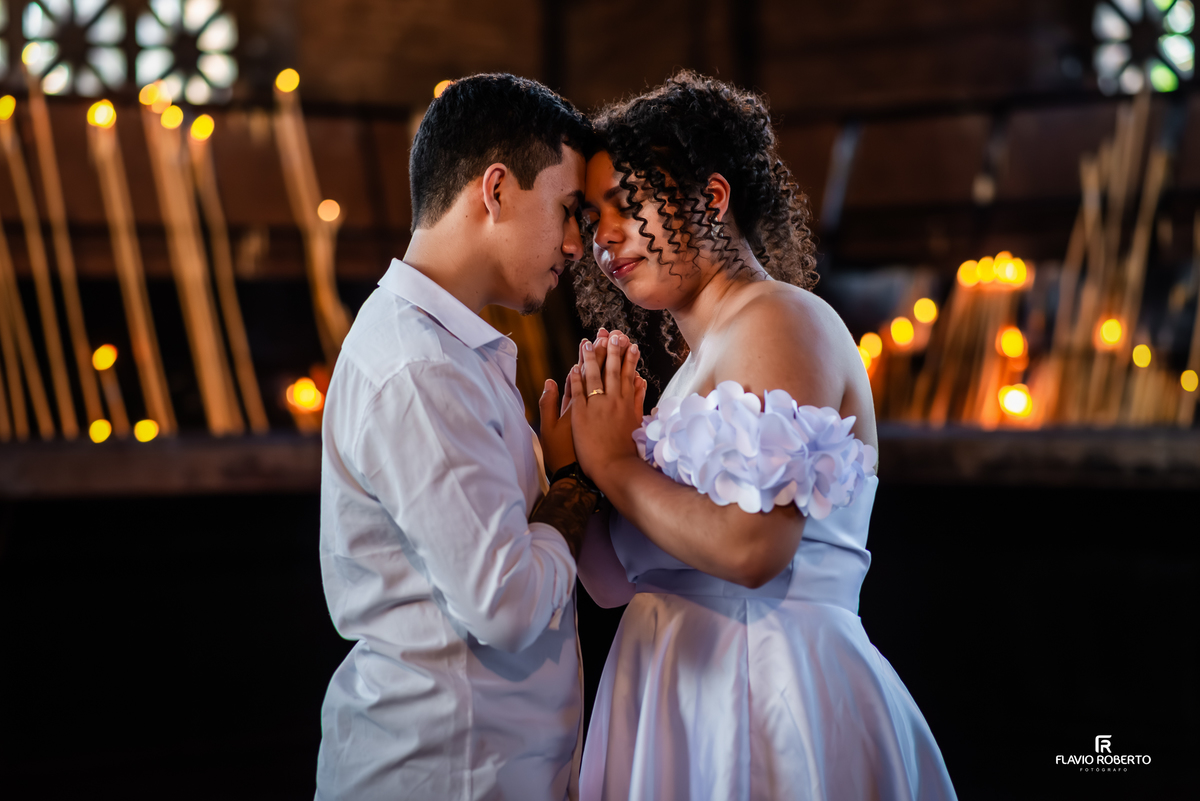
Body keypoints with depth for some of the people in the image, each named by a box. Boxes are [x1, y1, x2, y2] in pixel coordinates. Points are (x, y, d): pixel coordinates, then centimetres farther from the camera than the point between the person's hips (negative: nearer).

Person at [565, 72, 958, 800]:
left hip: (761, 684, -9)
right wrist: (581, 457, 1)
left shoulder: (778, 323, -10)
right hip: (694, 706, 9)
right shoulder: (704, 359, 17)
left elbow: (750, 546, -23)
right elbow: (622, 581, 14)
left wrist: (615, 464, -11)